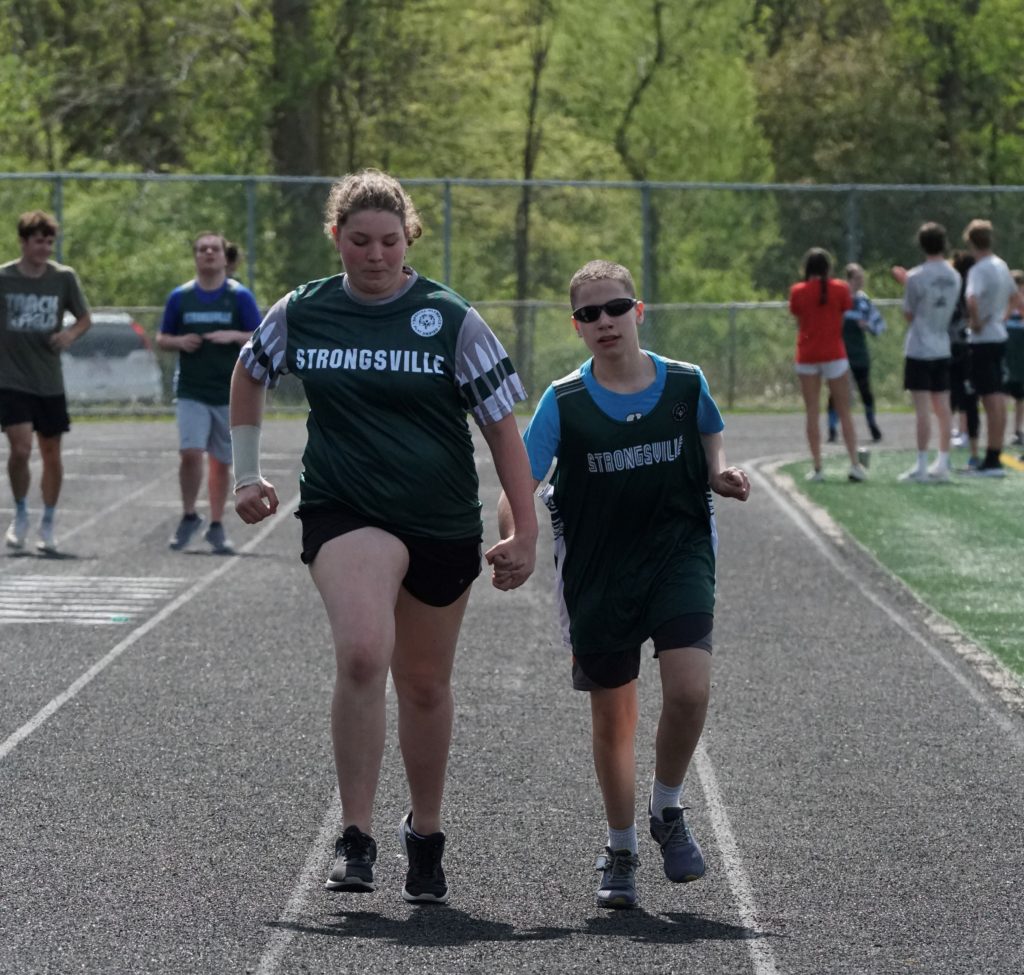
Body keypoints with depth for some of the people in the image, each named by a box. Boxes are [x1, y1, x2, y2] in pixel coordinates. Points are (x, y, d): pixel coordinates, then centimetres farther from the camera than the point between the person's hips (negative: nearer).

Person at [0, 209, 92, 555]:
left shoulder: (64, 277, -1)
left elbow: (85, 318, 9)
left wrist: (71, 333, -11)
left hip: (50, 383, 2)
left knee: (51, 456, 8)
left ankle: (47, 526, 24)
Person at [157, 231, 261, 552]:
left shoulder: (240, 296, 1)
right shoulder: (180, 297, 5)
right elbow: (162, 338, 14)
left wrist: (234, 336, -17)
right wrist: (179, 341, -8)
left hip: (229, 393, 0)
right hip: (191, 390, 0)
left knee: (221, 462, 7)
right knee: (191, 453, -16)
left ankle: (216, 527, 19)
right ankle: (189, 516, 4)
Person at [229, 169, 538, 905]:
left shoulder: (451, 319, -4)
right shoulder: (302, 313, 1)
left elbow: (501, 425, -1)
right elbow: (250, 374, 21)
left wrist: (525, 532, -5)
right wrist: (247, 471, 18)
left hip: (442, 522, 1)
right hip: (344, 512, -1)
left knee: (425, 684, 13)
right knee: (363, 654, -26)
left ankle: (426, 834, 35)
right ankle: (356, 838, -19)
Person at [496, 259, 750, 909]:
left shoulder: (687, 384, -3)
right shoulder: (564, 403, -8)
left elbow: (710, 437, 19)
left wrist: (721, 475, -2)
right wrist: (512, 540, -29)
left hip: (679, 550, 0)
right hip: (597, 567, 0)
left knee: (690, 690, -18)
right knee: (612, 715, 8)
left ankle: (668, 809, 9)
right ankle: (621, 853, 26)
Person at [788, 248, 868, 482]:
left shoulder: (798, 291, -1)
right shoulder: (840, 289, -3)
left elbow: (798, 320, 5)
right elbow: (847, 311, 5)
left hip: (807, 356, 1)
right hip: (834, 355, -1)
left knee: (812, 414, 4)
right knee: (844, 412, 4)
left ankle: (817, 467, 0)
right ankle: (855, 464, -5)